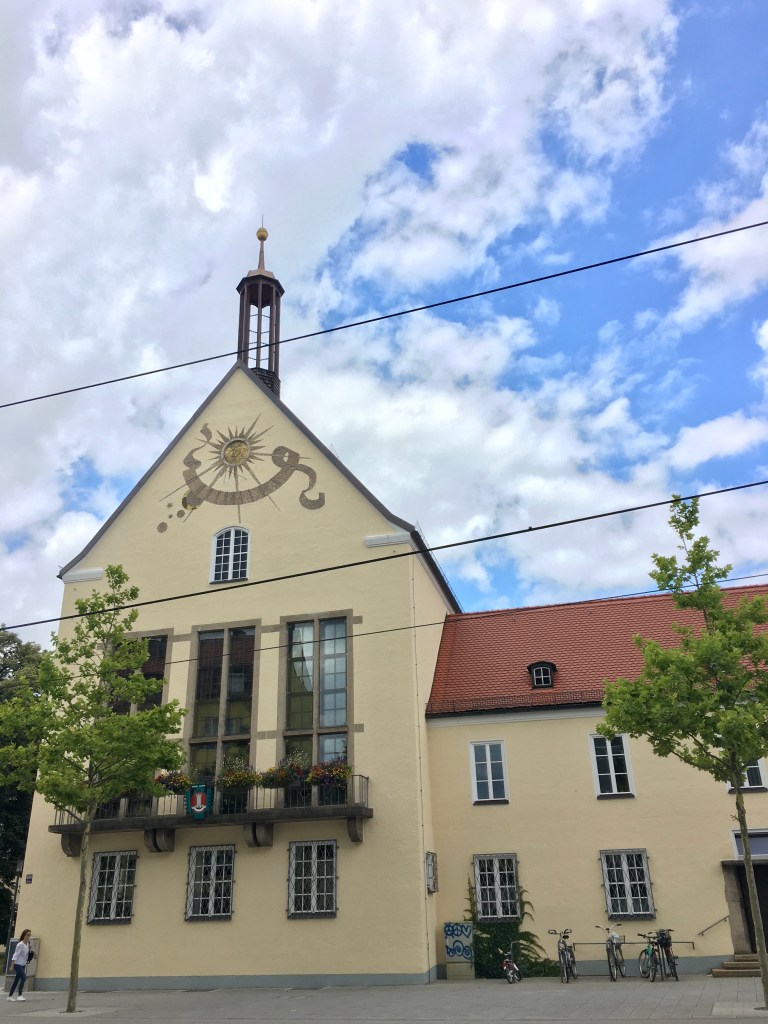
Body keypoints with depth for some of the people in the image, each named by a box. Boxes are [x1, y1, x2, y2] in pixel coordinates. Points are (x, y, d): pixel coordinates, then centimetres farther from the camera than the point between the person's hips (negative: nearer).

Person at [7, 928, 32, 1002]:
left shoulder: (27, 944, 7)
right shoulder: (20, 944, -16)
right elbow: (16, 954, -21)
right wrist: (12, 964, -25)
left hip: (23, 965, 8)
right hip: (18, 965, -8)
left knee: (16, 981, 12)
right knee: (23, 978, -20)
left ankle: (10, 996, 21)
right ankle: (19, 996, -17)